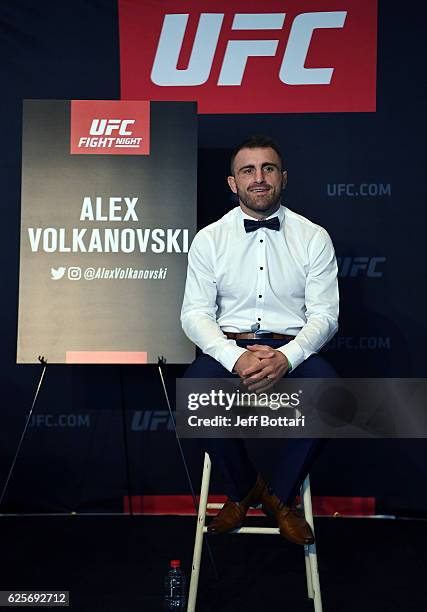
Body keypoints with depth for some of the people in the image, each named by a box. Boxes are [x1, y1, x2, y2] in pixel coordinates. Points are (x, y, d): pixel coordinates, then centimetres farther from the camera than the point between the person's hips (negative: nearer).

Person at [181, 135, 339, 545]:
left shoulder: (314, 237, 4)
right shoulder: (209, 239, 4)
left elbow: (324, 314, -2)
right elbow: (195, 313, -3)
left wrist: (286, 357, -22)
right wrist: (236, 358, -22)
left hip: (292, 349, 0)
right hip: (228, 346, 0)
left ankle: (280, 495, -7)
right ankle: (243, 488, -4)